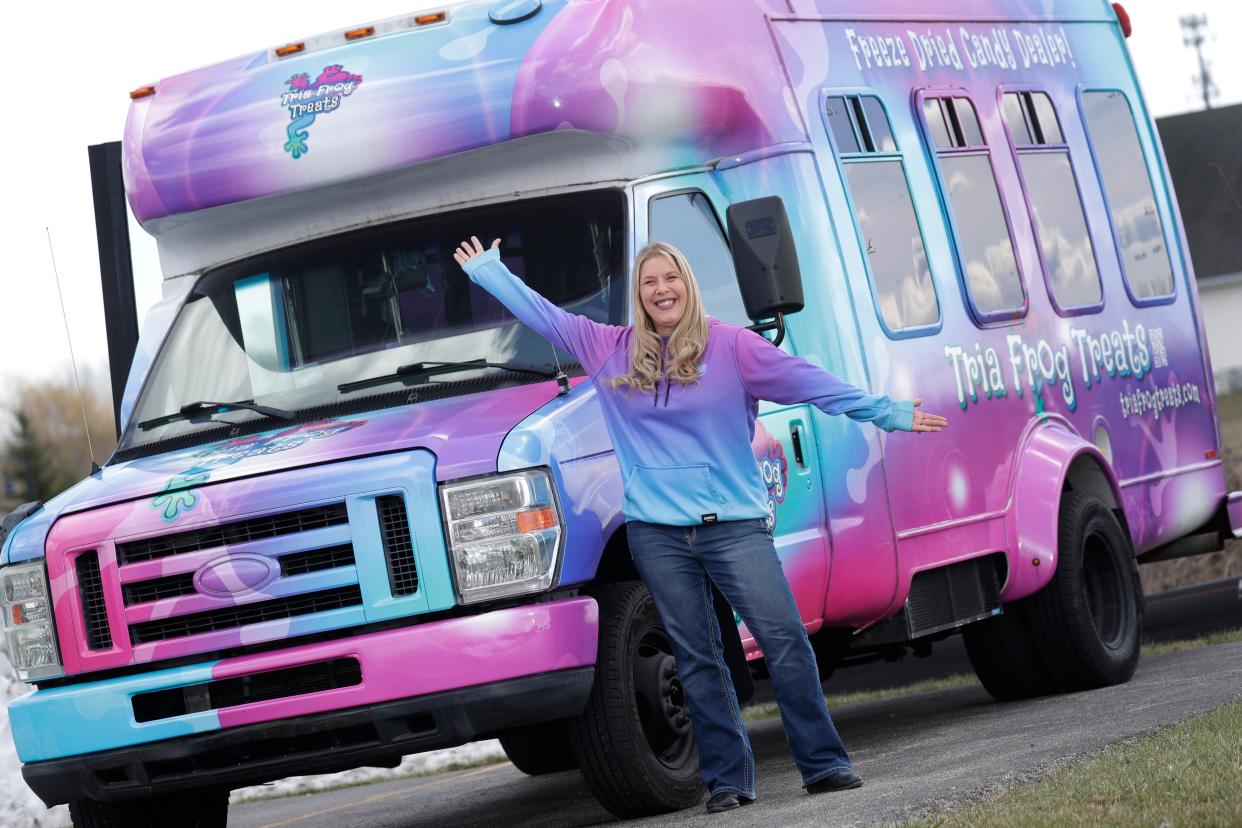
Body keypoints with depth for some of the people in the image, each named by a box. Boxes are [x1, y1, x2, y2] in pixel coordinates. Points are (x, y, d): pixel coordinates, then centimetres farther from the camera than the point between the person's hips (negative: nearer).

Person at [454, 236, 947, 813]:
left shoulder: (731, 346, 1)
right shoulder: (611, 351, 11)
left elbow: (808, 382, -2)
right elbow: (544, 315, 20)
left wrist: (884, 413, -6)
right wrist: (487, 271, 26)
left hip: (734, 523, -2)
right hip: (658, 534, 2)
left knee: (785, 641, -9)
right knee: (697, 661, 3)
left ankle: (823, 765, -4)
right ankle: (728, 781, 6)